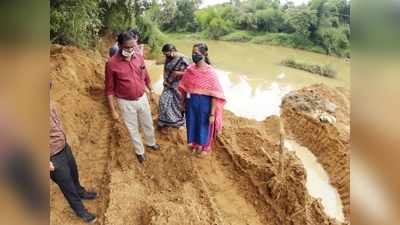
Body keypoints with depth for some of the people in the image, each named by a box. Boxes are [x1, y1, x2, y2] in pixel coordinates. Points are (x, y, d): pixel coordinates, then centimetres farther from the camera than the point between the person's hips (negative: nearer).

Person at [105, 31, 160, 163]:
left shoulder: (139, 57, -7)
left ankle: (151, 143, 49)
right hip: (126, 103, -3)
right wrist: (113, 111, -12)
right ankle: (139, 151, 37)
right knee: (133, 129, 15)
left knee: (148, 124, 22)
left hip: (142, 98, 4)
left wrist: (151, 92, 18)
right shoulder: (111, 63, -19)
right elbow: (109, 89, -12)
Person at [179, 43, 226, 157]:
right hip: (191, 104, 5)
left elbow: (215, 95, -18)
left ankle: (205, 146, 41)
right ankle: (195, 144, 46)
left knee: (204, 126, 15)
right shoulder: (190, 69, -4)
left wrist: (212, 114, -18)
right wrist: (183, 103, 10)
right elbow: (184, 88, 6)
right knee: (192, 124, 20)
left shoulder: (210, 72, -19)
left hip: (204, 104, -4)